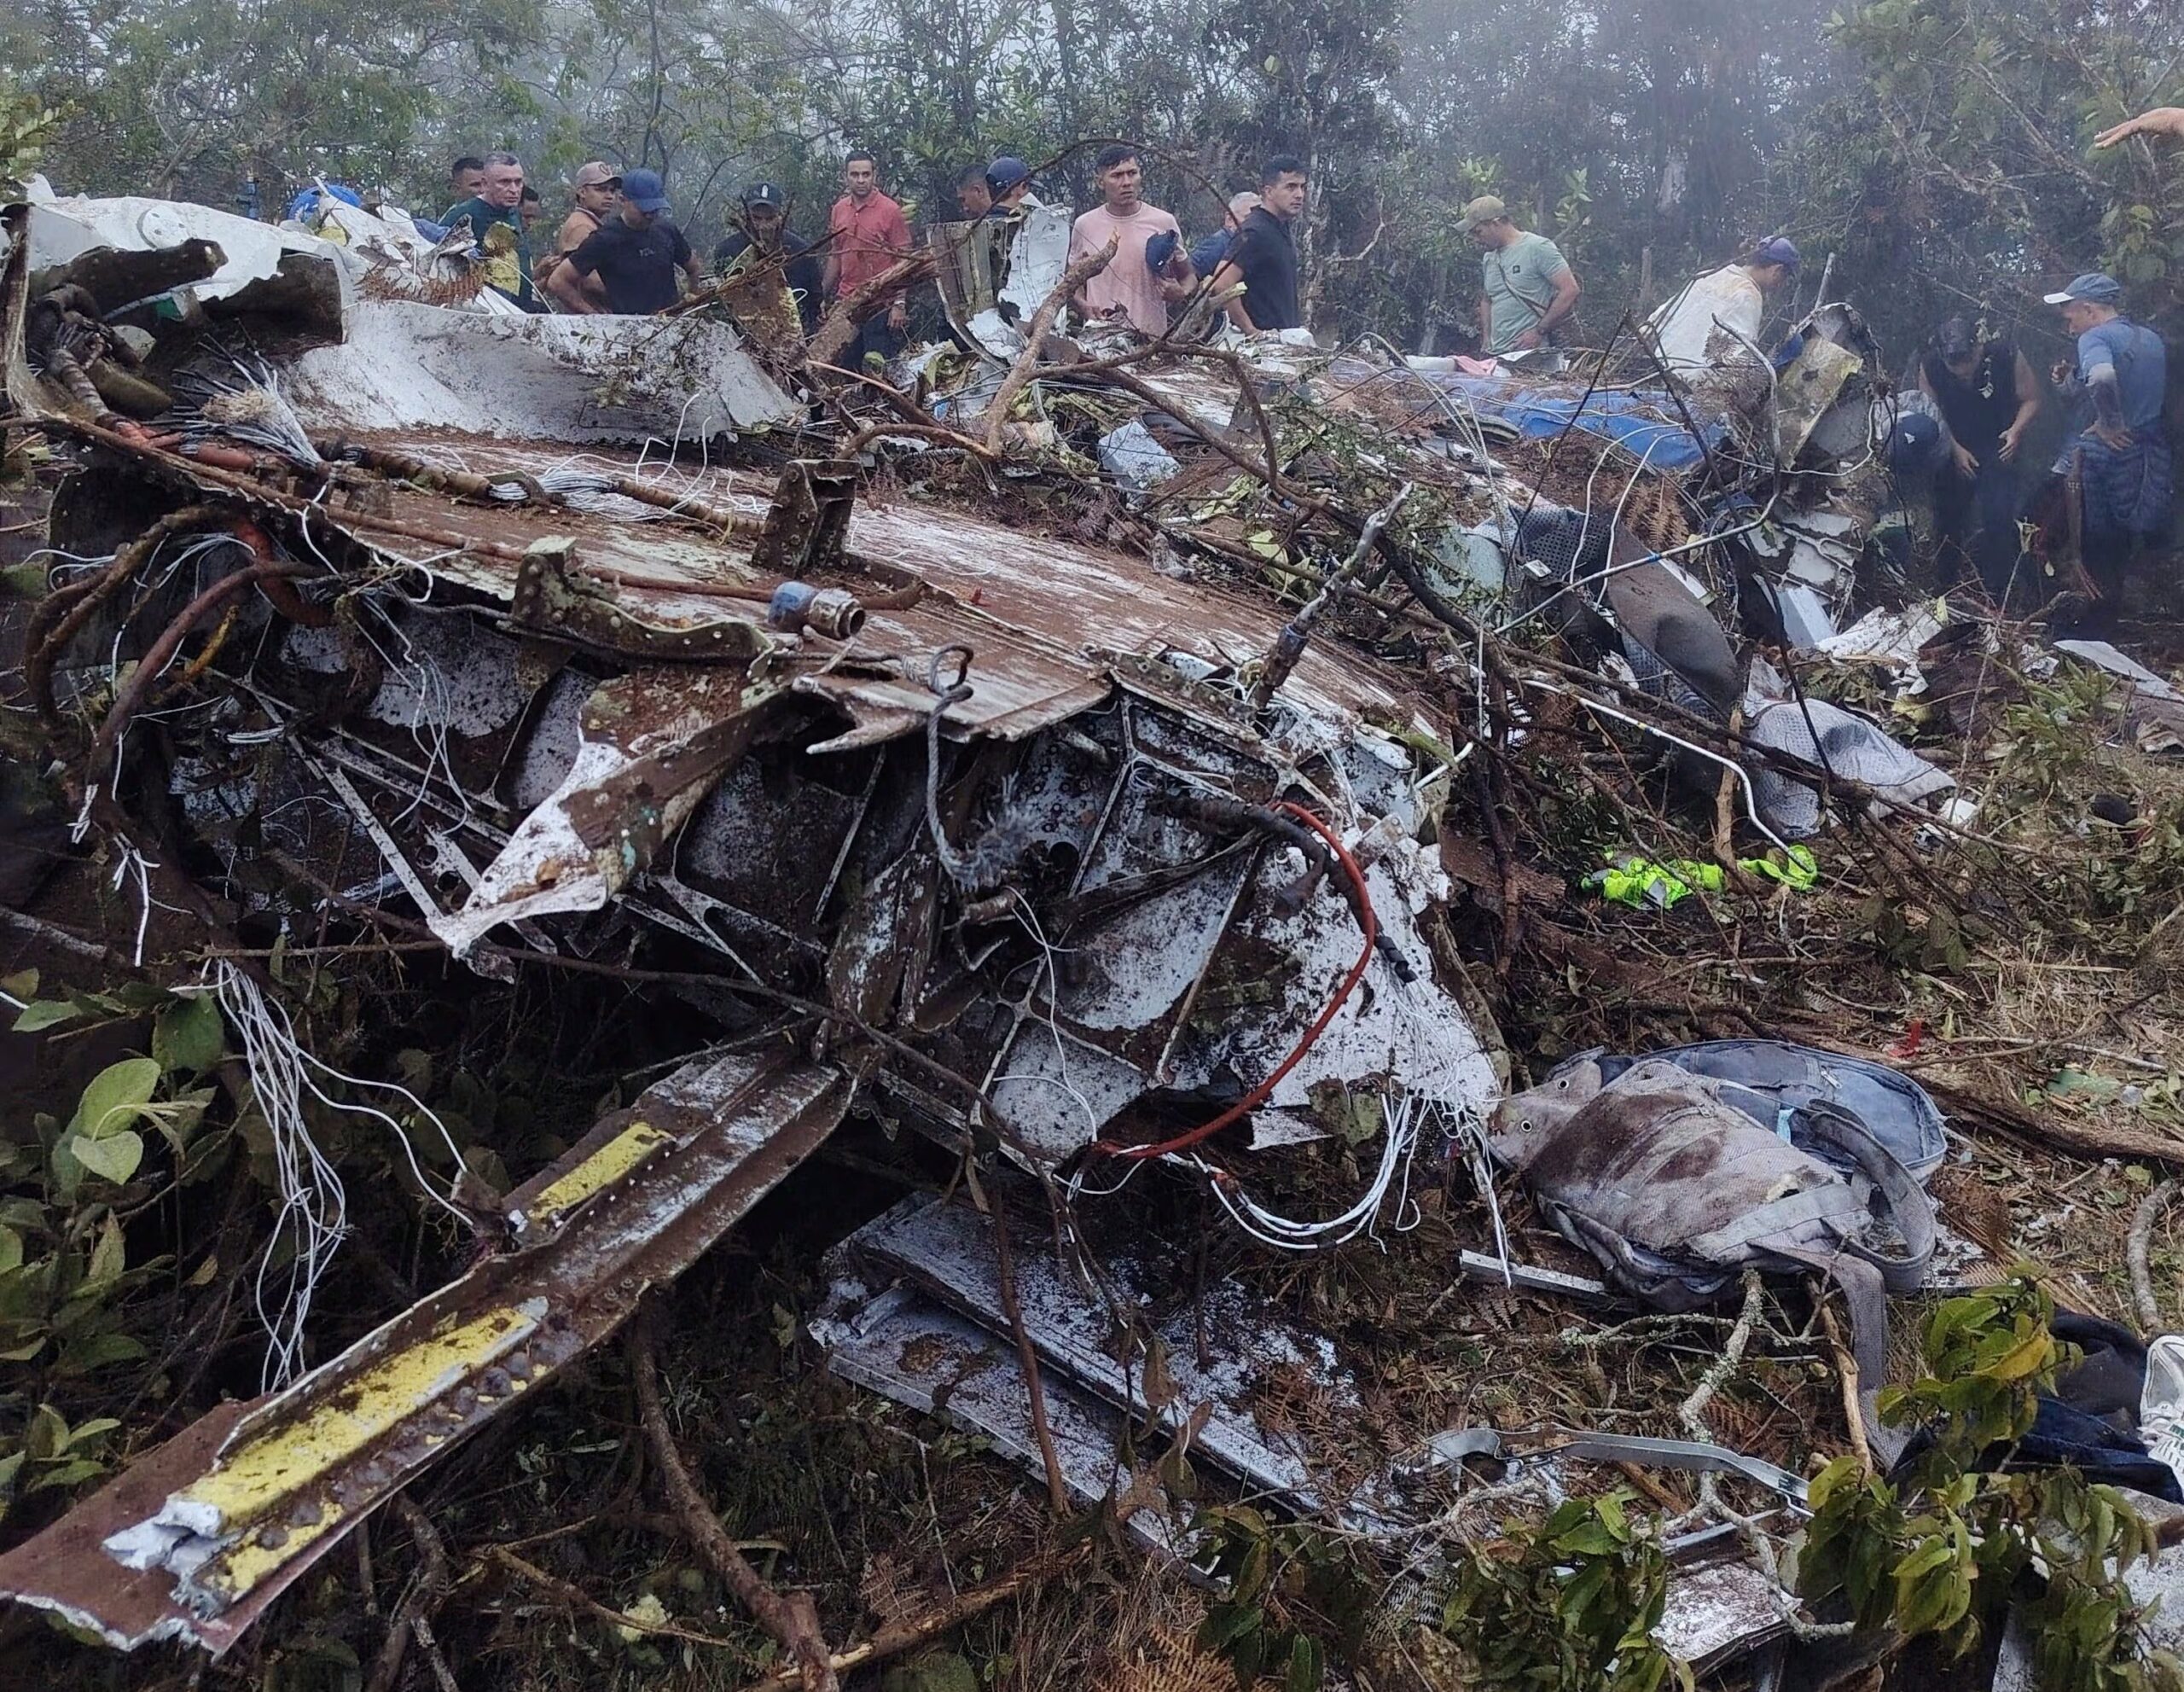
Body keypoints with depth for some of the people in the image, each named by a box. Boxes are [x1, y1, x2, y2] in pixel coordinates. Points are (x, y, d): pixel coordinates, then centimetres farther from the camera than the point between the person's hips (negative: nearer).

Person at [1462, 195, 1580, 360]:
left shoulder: (1538, 248, -6)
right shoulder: (1488, 258, 17)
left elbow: (1570, 290, -11)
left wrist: (1539, 331, -14)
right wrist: (1486, 339, 15)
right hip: (1495, 355, 7)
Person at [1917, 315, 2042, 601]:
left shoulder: (2006, 356, -20)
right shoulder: (1930, 366, -16)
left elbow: (2031, 399, -7)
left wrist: (2016, 431, -24)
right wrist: (1956, 450, -12)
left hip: (1997, 449, -2)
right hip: (1954, 450, 3)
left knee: (1998, 517, -16)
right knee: (1948, 515, 11)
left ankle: (1999, 591, -6)